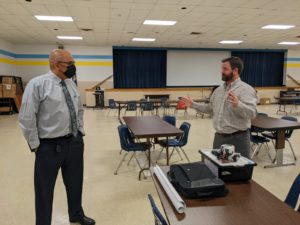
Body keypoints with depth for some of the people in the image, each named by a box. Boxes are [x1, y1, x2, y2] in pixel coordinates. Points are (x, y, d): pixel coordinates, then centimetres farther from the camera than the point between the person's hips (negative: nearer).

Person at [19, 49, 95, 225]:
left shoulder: (71, 84, 6)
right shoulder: (37, 84, -13)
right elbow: (26, 118, -13)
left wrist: (81, 132, 10)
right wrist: (35, 145, -10)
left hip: (75, 142, 6)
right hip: (50, 146, -6)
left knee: (75, 183, 22)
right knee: (45, 189, 11)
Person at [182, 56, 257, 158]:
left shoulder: (246, 89, -12)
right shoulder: (219, 89, 10)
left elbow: (252, 113, -24)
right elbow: (211, 109, 18)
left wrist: (238, 105, -42)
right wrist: (193, 104, 16)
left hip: (237, 138, -6)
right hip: (219, 137, 7)